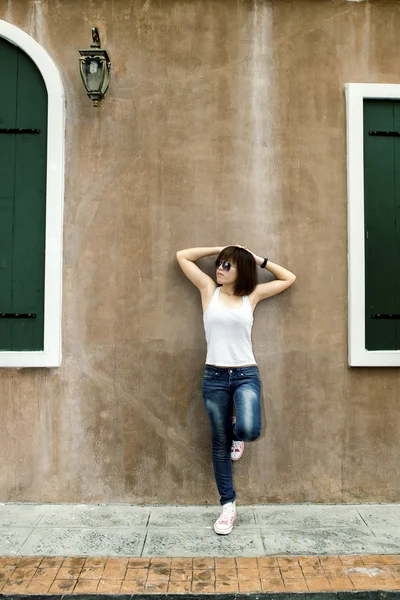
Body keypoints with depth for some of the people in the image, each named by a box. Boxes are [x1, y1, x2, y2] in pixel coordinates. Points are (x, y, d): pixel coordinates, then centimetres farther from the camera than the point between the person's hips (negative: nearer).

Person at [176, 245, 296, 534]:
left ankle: (237, 433, 13)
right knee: (220, 445, 7)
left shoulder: (253, 294, 5)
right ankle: (228, 505, 24)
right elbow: (182, 256, 7)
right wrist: (220, 249, 7)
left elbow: (289, 278, 14)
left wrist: (259, 259, 9)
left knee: (249, 430, -26)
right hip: (214, 377, 1)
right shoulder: (209, 289, 5)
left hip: (246, 375, -1)